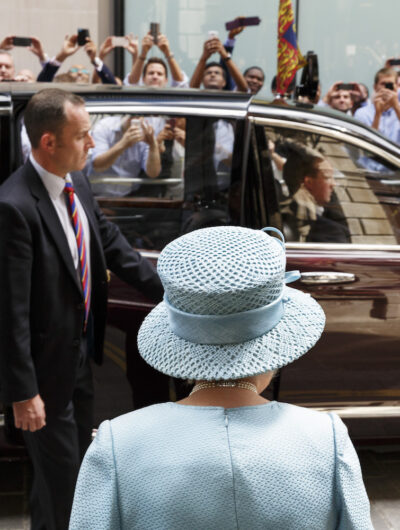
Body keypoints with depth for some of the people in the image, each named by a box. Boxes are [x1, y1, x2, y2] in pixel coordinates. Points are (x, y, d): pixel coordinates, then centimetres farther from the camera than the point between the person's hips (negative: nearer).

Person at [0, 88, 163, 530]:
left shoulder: (77, 185, -1)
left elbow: (112, 245, 10)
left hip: (79, 356, 9)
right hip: (46, 367, -8)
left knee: (79, 459, 25)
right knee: (59, 471, 9)